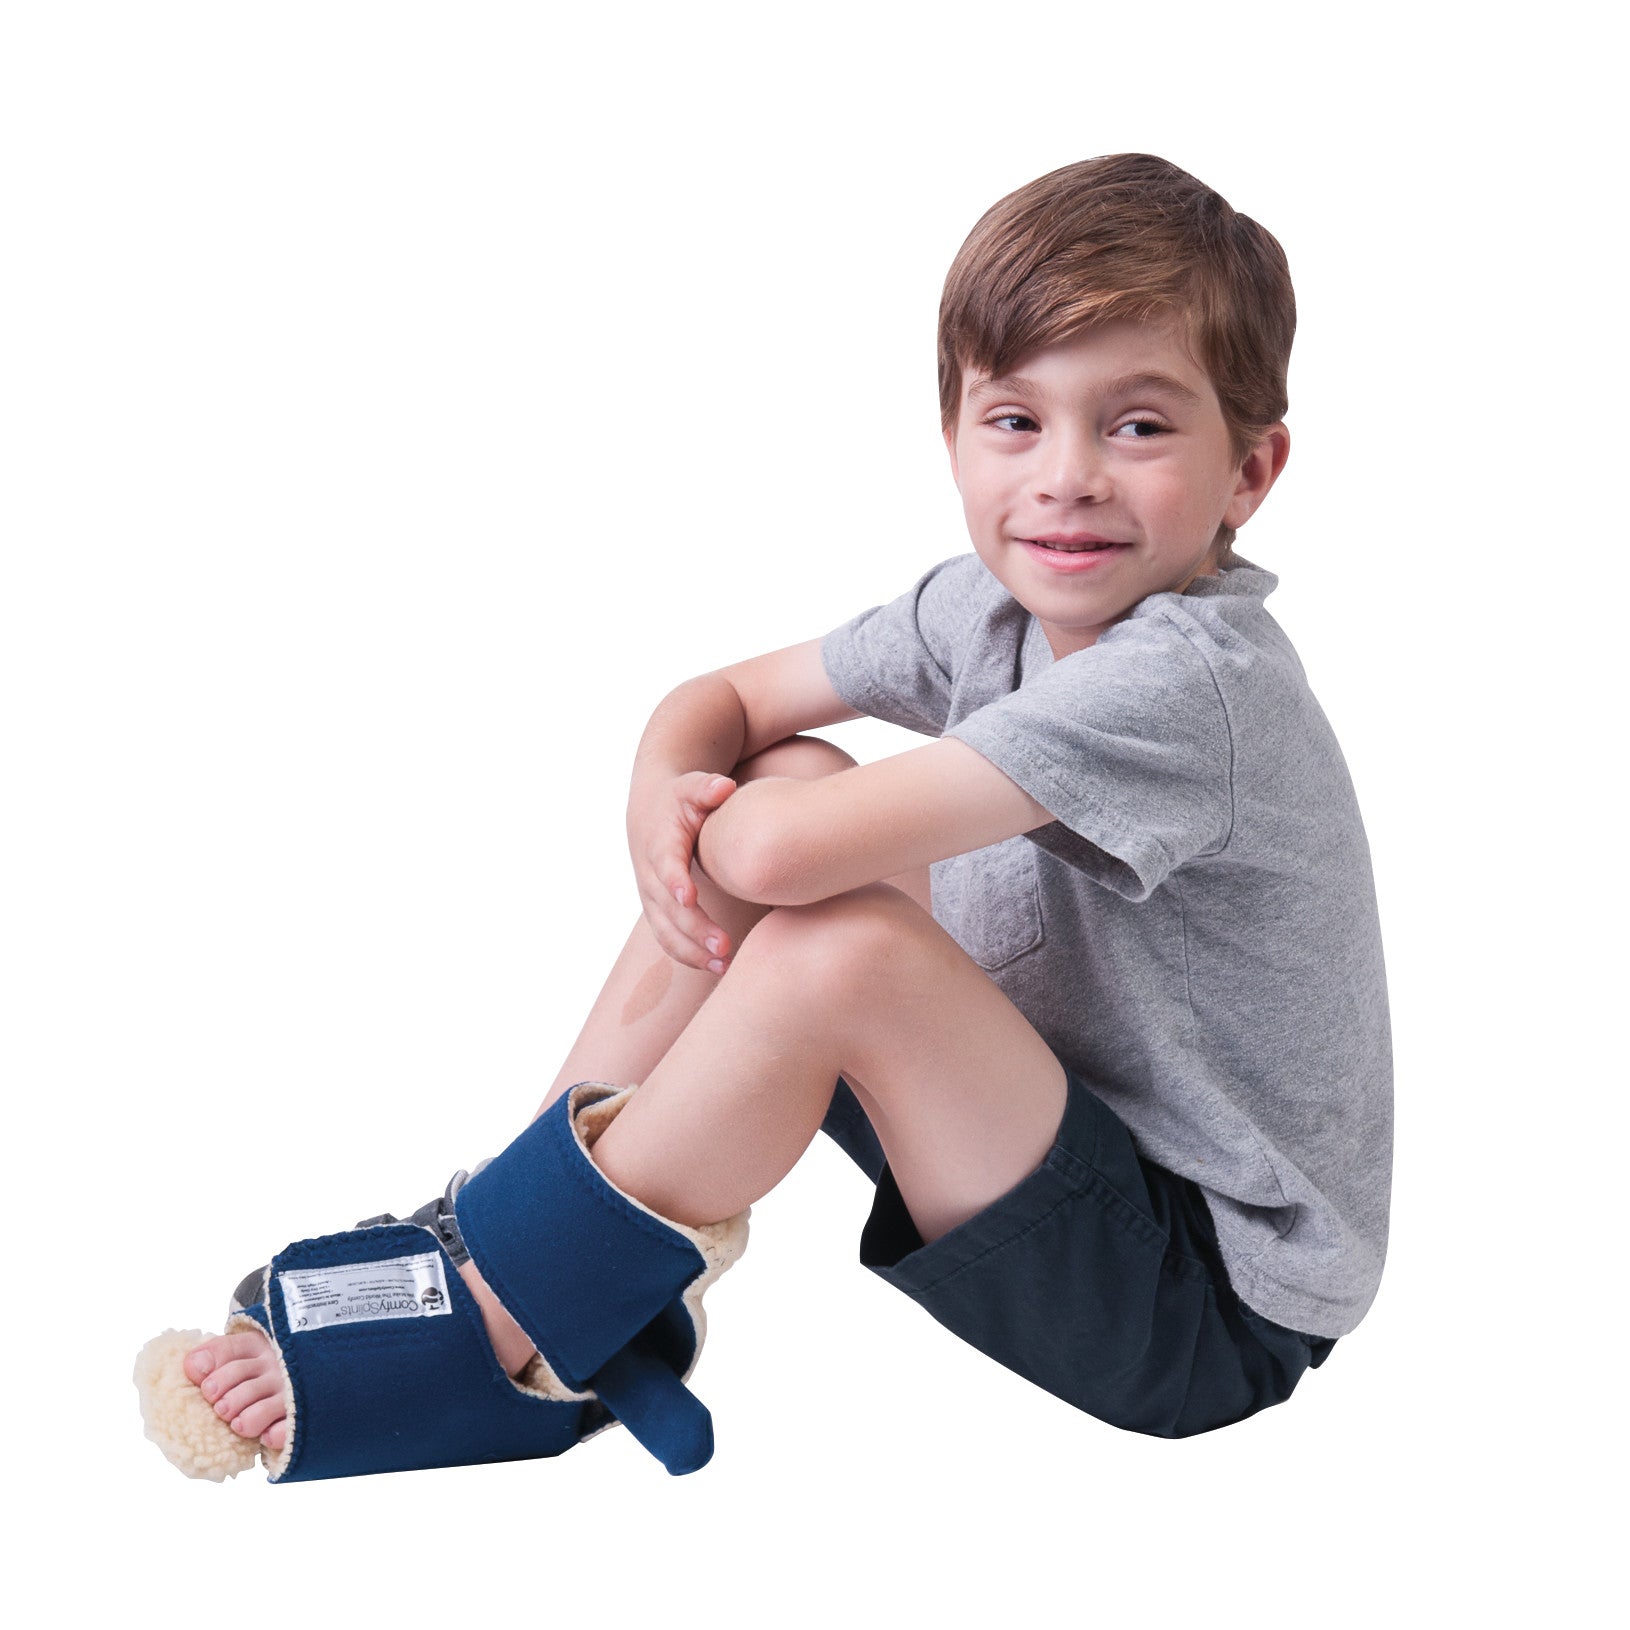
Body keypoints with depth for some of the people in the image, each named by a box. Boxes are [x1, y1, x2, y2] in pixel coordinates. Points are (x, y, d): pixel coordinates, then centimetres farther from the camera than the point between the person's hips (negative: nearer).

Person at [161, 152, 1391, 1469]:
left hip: (1216, 1306, -8)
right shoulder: (994, 605, -3)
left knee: (830, 945, -30)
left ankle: (486, 1338, -8)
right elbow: (724, 699, 7)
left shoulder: (1187, 680, -30)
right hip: (1089, 1137, 8)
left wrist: (729, 820, -13)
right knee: (788, 775, -3)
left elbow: (780, 854, -37)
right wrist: (665, 792, -17)